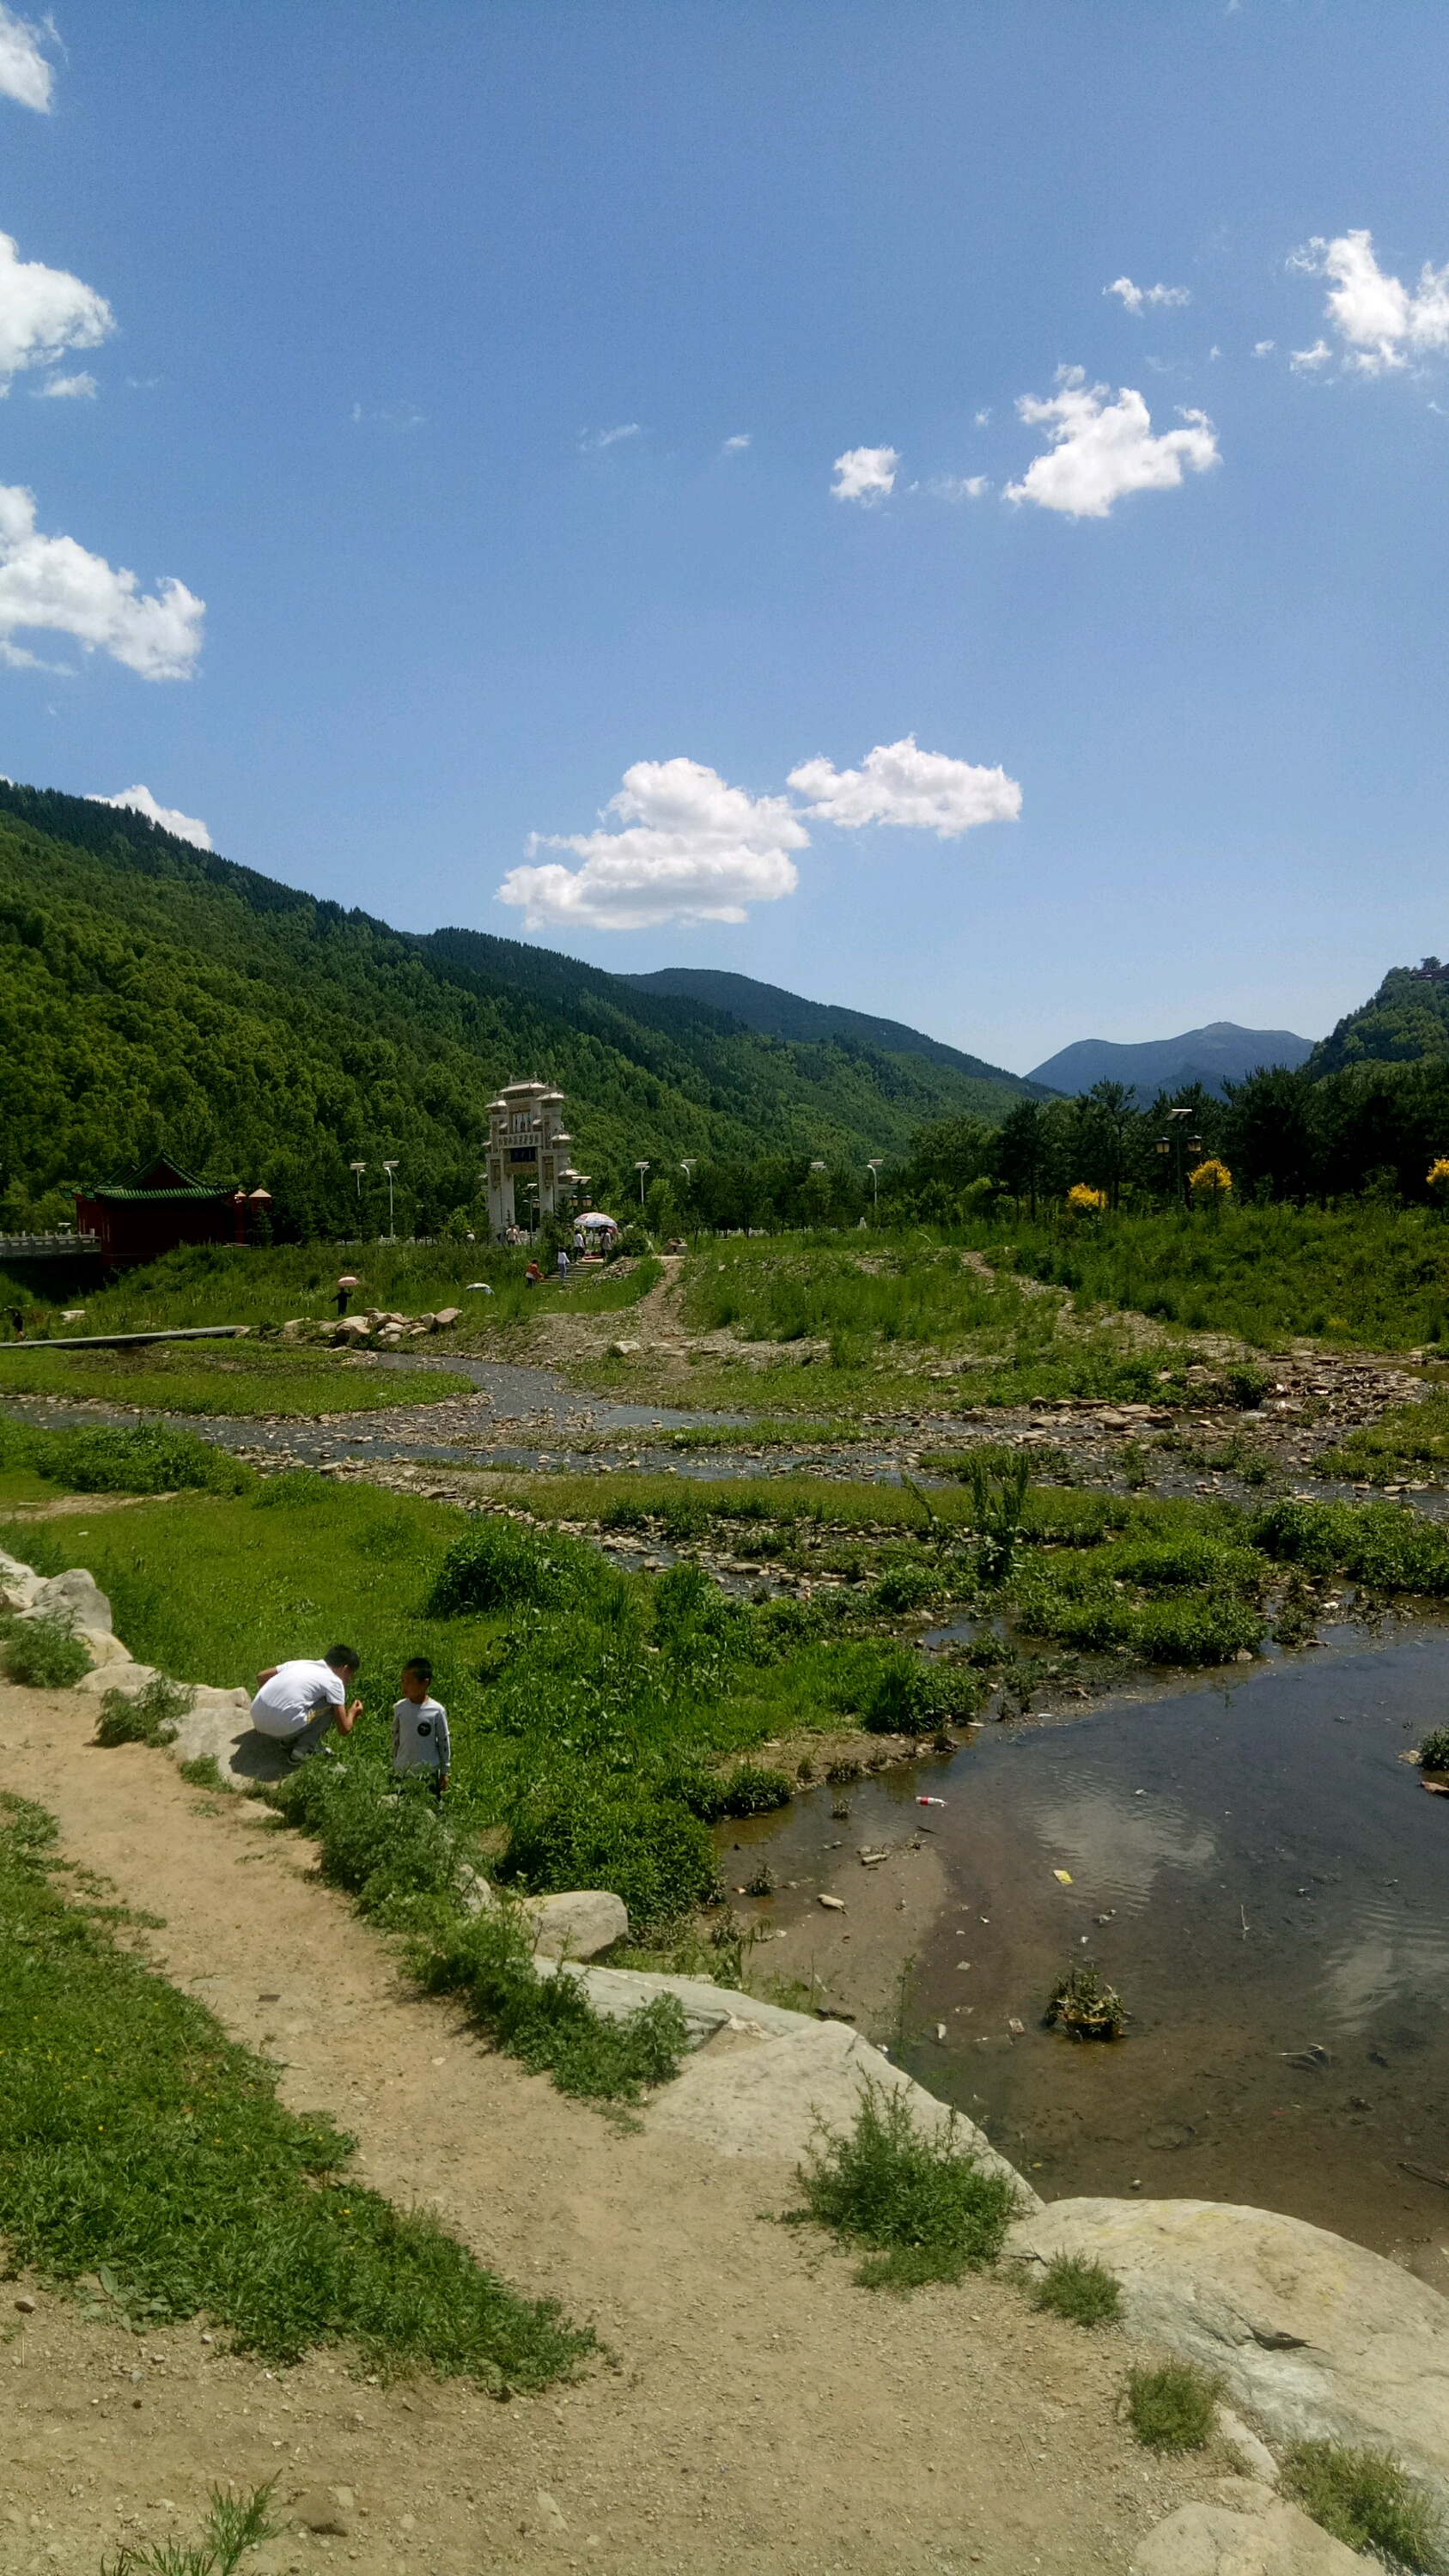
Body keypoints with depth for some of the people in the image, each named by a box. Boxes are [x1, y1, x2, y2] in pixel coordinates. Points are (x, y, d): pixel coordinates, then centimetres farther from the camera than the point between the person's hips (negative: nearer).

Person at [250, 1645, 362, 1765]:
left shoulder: (302, 1662, 21)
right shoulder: (334, 1682, 4)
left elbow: (261, 1677, 27)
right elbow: (344, 1729, 5)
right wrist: (352, 1714, 27)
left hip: (257, 1718, 7)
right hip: (284, 1727, -7)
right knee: (332, 1704, 13)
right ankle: (303, 1749, 5)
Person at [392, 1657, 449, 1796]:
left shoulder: (437, 1711, -13)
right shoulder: (400, 1708, -4)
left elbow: (443, 1741, -4)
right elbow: (395, 1738, 8)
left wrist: (444, 1772, 1)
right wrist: (394, 1767, 13)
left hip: (428, 1772, -3)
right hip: (402, 1771, 3)